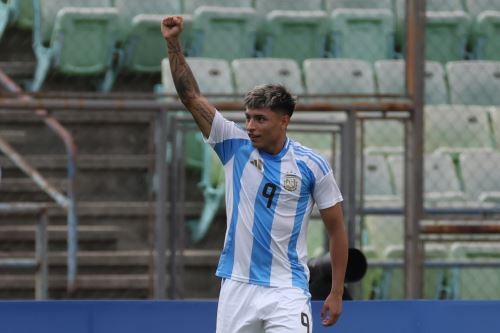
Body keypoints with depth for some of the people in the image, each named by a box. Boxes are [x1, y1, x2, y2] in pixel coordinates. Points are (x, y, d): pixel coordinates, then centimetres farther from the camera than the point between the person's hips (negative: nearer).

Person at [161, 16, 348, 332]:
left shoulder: (312, 165, -3)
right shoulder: (236, 146, 2)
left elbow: (337, 230, 4)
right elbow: (191, 96, -2)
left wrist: (337, 293, 1)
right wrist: (173, 43, -12)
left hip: (287, 291, -3)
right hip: (236, 287, 3)